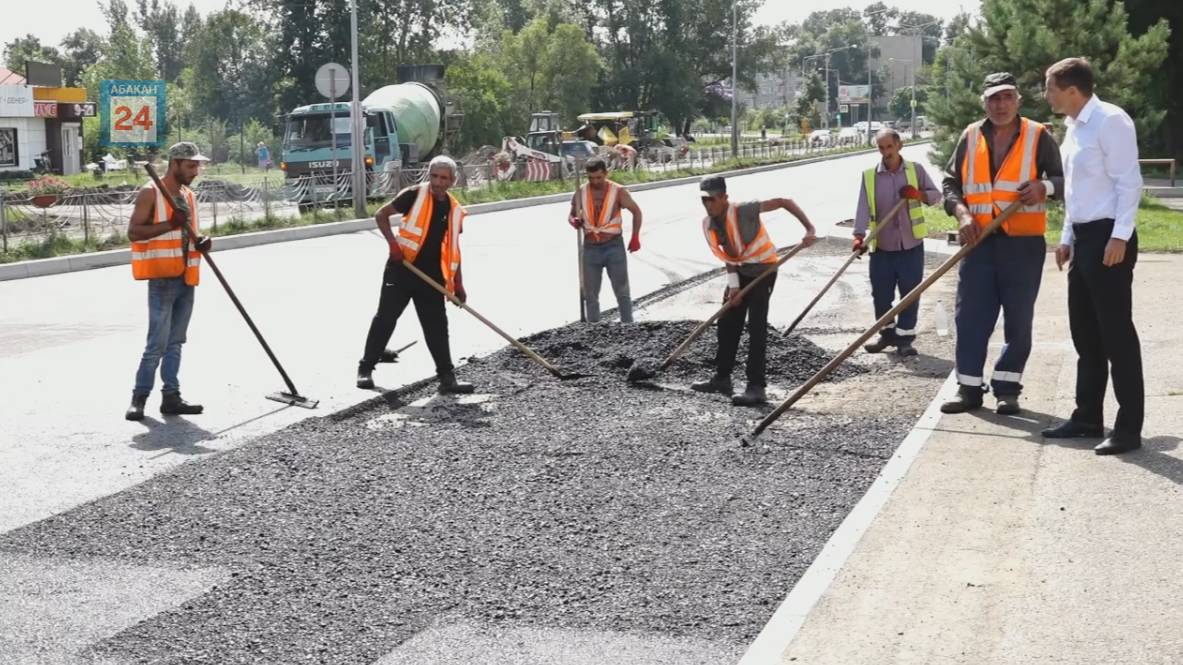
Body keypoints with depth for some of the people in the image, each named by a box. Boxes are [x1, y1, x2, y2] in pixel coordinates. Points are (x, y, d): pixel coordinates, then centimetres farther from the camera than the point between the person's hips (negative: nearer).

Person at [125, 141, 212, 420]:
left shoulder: (188, 195, 15)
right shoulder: (150, 193, -7)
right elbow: (133, 232, -14)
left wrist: (201, 242, 4)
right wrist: (170, 224, -24)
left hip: (186, 279, 7)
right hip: (162, 279, -7)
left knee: (175, 342, 9)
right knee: (158, 343, -8)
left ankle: (171, 397, 13)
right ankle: (139, 397, 2)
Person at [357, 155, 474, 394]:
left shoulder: (455, 210, 8)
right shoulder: (414, 195, -6)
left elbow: (453, 249, 15)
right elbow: (381, 215, -2)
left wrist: (458, 284, 12)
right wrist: (393, 243, -14)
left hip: (432, 276, 4)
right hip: (401, 269, -4)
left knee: (437, 325, 5)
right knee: (385, 318, 0)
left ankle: (447, 377, 10)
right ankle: (366, 367, 12)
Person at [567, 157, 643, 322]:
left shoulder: (618, 192, -8)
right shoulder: (580, 193, -1)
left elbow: (636, 211, 4)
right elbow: (571, 214, 12)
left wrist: (635, 237, -1)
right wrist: (573, 221, -12)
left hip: (614, 246, -3)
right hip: (590, 248, 3)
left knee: (622, 291, 2)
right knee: (590, 295, 7)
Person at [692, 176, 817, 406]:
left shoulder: (744, 211, -26)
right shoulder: (708, 224, -7)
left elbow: (785, 202, -24)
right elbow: (728, 255, 2)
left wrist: (809, 229, -31)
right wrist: (733, 285, -7)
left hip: (763, 269, -7)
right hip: (741, 272, 7)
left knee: (756, 326, -14)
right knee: (727, 322, 11)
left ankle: (756, 387, -16)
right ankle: (722, 378, 24)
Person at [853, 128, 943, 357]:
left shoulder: (915, 170, 2)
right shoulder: (869, 176, -1)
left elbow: (936, 194, 8)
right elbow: (863, 207, -11)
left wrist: (920, 195, -14)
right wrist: (859, 235, -24)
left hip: (911, 245, 0)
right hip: (882, 246, 0)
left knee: (910, 293, 1)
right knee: (881, 294, 6)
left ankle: (904, 338, 12)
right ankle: (887, 334, 24)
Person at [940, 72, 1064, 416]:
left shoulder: (1038, 137, 2)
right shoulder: (970, 137, 9)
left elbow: (1064, 179, 5)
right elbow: (951, 182, 11)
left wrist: (1044, 187, -17)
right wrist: (962, 213, -6)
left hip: (1023, 244, -2)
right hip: (978, 241, 2)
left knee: (1019, 319, 2)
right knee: (970, 316, 1)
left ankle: (1007, 388, 13)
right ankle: (969, 387, 9)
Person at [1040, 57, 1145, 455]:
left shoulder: (1110, 120, -13)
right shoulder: (1074, 127, 16)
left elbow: (1129, 182, -17)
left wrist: (1120, 236, -21)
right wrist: (1068, 238, 20)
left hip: (1108, 237, -10)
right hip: (1084, 239, 10)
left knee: (1116, 334, -7)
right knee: (1085, 333, 14)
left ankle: (1129, 428, -3)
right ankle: (1088, 416, 23)